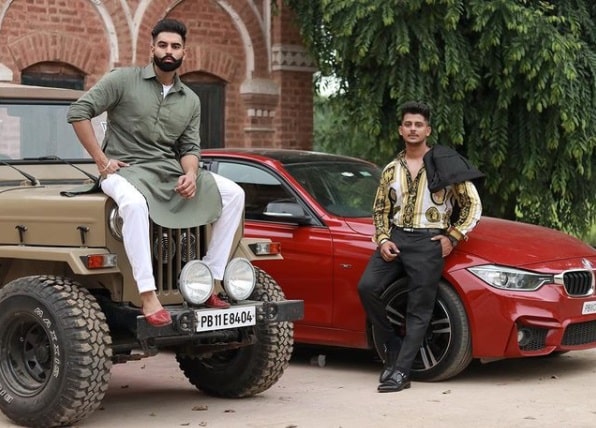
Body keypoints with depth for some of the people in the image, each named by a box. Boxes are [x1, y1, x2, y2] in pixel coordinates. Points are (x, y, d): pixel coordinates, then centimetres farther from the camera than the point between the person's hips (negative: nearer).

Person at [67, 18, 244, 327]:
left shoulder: (191, 101, 12)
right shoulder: (123, 80, -3)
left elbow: (190, 147, 10)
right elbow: (78, 112, -7)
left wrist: (190, 174, -13)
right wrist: (101, 160, -11)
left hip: (170, 171, 6)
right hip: (125, 169, -6)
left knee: (233, 194, -9)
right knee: (134, 203, -42)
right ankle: (148, 296, -40)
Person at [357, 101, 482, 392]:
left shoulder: (445, 164, 2)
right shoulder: (391, 170, 14)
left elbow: (473, 205, 4)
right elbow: (380, 209, 20)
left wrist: (452, 238, -4)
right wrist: (383, 239, 2)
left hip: (428, 242, -4)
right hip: (396, 238, 4)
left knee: (419, 310, -6)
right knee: (367, 287, -15)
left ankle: (400, 372, -5)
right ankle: (393, 347, 3)